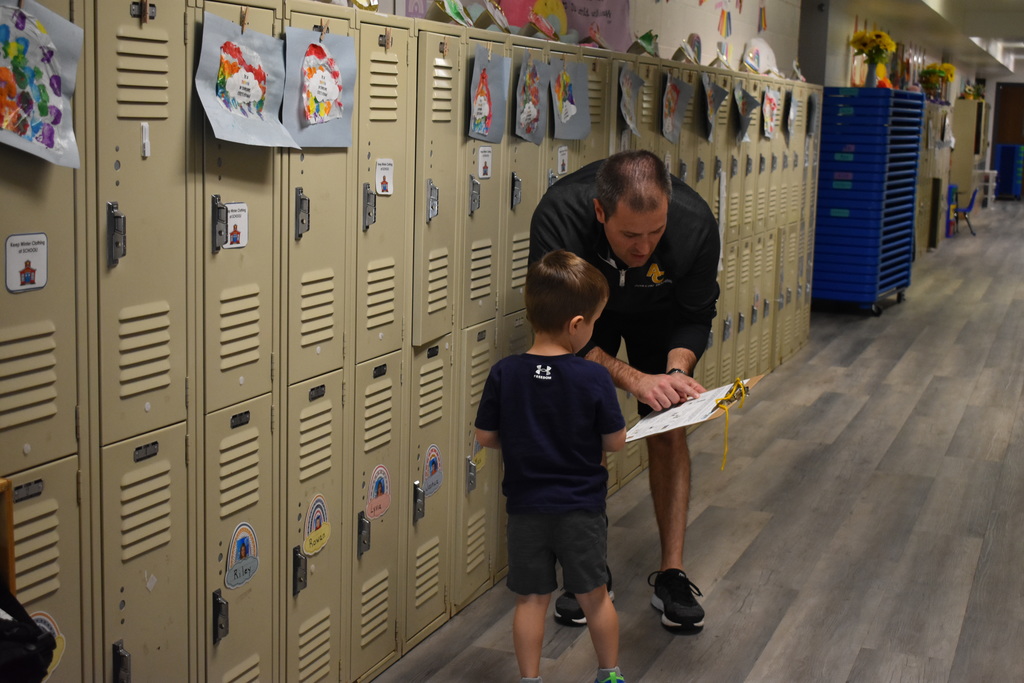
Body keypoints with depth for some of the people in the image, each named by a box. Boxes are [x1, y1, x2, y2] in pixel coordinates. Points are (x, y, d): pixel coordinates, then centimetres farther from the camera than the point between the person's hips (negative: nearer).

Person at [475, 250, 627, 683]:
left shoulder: (503, 374, -11)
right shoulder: (594, 379, -18)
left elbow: (485, 437, -3)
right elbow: (615, 443, -10)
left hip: (525, 507, 1)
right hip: (582, 509, -1)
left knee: (530, 600, 14)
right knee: (594, 596, 17)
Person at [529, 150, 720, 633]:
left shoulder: (696, 224, -36)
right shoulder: (558, 215, -41)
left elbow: (695, 316, -17)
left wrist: (677, 371, -37)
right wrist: (633, 379, -44)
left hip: (659, 314, 1)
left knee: (669, 431, -5)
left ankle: (671, 573, 4)